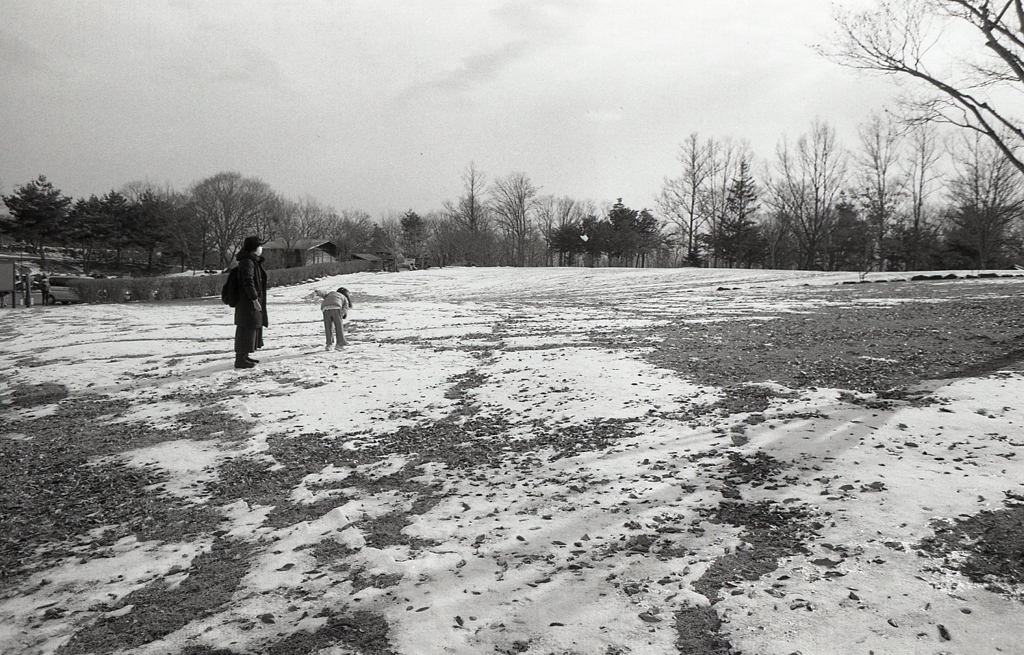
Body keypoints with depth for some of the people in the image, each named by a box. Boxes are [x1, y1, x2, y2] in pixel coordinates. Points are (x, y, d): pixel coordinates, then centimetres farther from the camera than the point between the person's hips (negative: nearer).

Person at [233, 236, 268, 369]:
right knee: (247, 329, -8)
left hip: (253, 301, 11)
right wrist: (254, 299, -23)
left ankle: (244, 356, 25)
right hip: (247, 303, -11)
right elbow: (248, 282, -22)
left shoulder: (254, 261, 17)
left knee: (254, 327, 16)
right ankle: (240, 359, -5)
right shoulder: (247, 262, -16)